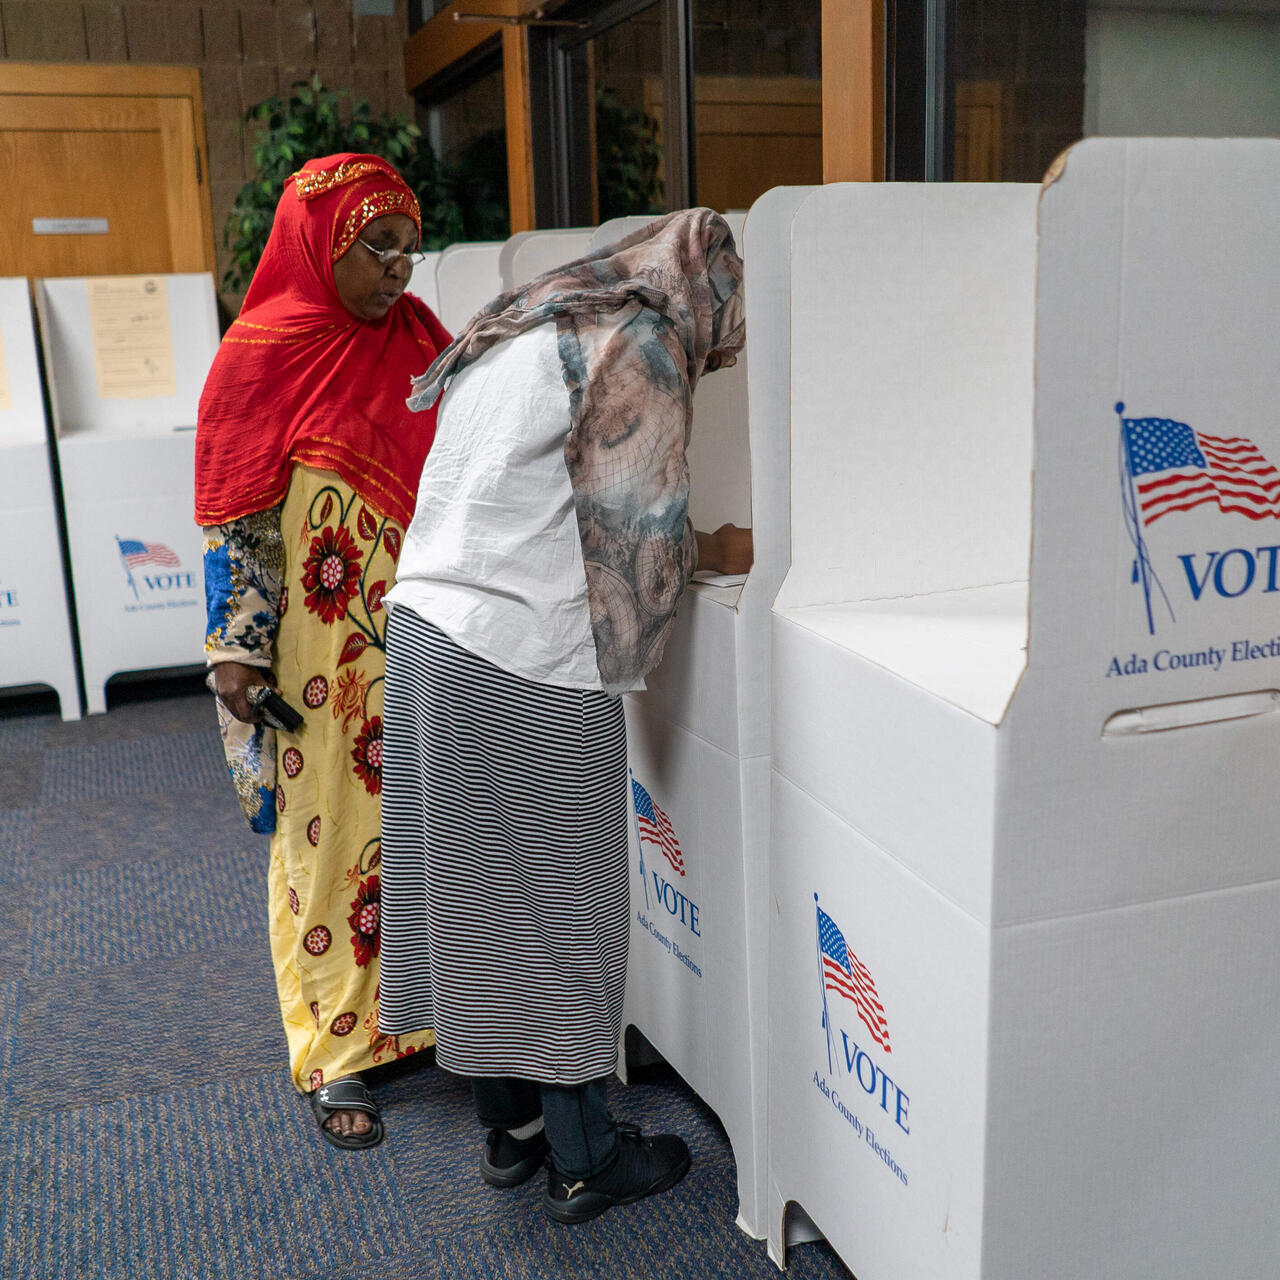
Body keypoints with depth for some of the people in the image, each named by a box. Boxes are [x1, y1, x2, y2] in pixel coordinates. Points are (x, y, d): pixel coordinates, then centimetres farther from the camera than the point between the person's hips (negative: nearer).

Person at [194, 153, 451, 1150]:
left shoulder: (419, 341, 8)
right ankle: (336, 1056, 20)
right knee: (329, 833, 5)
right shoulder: (263, 353, -8)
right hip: (320, 652, -5)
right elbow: (239, 515, -8)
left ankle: (423, 1009, 32)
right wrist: (238, 651, -11)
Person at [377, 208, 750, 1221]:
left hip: (429, 630, 9)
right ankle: (586, 1160, 23)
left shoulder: (517, 327, 18)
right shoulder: (639, 349, -9)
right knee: (559, 907, 5)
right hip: (527, 665, -9)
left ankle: (509, 1126, 33)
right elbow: (643, 541, -11)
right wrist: (727, 552, 9)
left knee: (469, 887, 16)